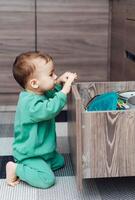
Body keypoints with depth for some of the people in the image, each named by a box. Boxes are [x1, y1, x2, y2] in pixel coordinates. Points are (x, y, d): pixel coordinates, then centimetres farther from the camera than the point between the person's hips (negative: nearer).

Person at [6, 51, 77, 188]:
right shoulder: (30, 103, -31)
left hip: (40, 149, 10)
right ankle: (16, 169, -4)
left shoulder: (38, 94, 1)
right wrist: (65, 90, -41)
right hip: (29, 154, -10)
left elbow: (50, 94, 21)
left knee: (59, 162, 22)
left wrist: (59, 82, 2)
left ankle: (27, 166, 16)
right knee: (47, 179, -19)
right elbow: (50, 109, -45)